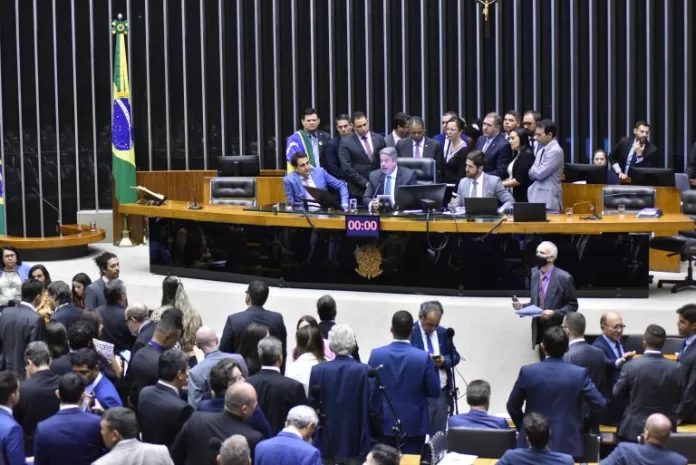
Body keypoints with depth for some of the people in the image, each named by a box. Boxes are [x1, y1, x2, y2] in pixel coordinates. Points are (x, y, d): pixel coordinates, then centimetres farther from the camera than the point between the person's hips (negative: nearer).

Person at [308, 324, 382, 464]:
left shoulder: (318, 371, -7)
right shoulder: (366, 372, -12)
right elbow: (375, 410, -9)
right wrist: (376, 437, 7)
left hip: (327, 443, 2)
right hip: (357, 444, -1)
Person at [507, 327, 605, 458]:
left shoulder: (528, 372, -5)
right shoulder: (579, 373, -6)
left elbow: (512, 406, 4)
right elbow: (599, 404, -5)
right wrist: (583, 425, 12)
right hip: (567, 444, 0)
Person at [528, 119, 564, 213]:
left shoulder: (555, 151, -13)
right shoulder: (541, 150, 15)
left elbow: (540, 174, -17)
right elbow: (532, 174, 16)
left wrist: (533, 169, 3)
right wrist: (535, 170, -5)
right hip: (537, 199, 9)